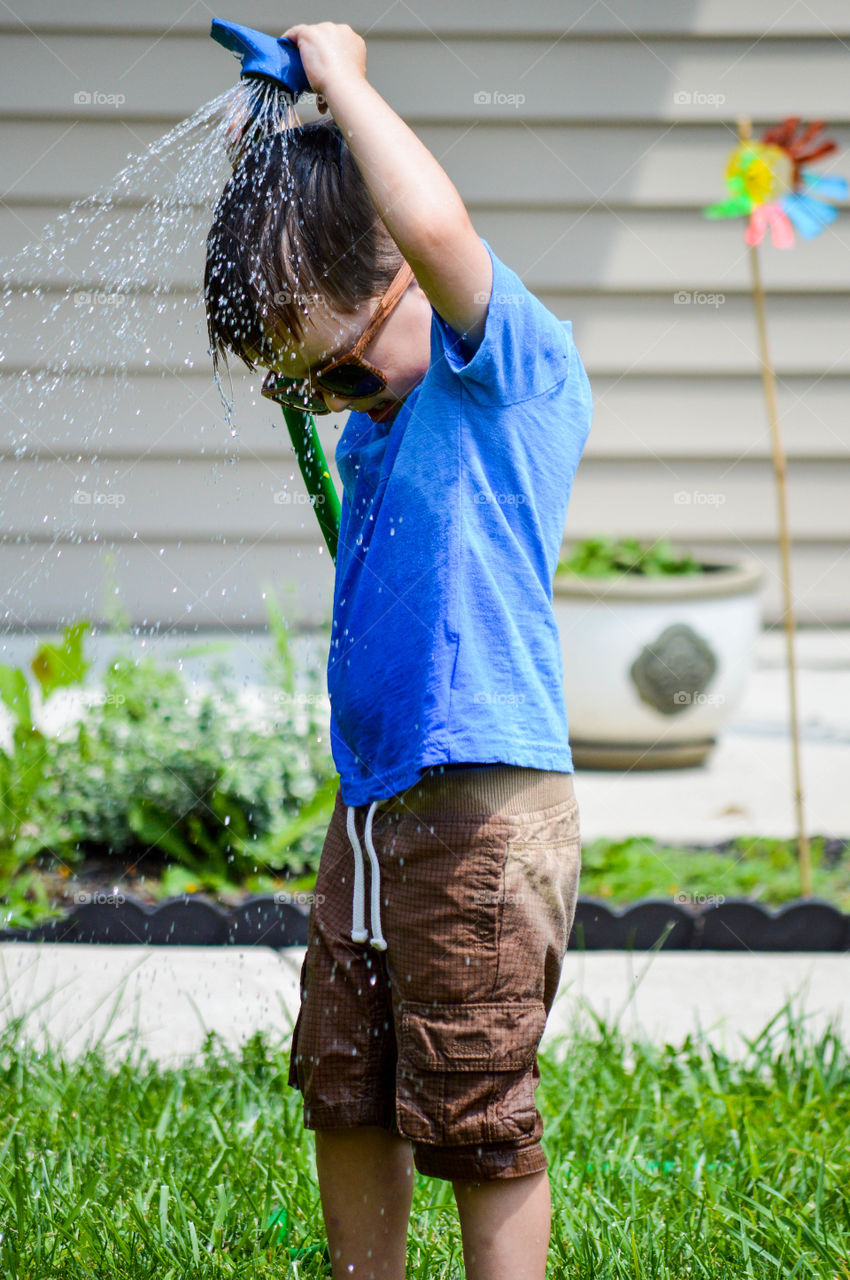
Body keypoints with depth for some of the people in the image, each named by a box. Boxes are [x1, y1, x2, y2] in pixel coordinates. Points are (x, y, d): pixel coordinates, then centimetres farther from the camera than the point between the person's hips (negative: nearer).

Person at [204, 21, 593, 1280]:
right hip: (370, 810, 9)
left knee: (477, 1124, -3)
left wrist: (343, 77, -20)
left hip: (483, 814, -9)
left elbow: (437, 228, -32)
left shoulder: (518, 364, -13)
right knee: (343, 1095, 15)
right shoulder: (380, 418, 12)